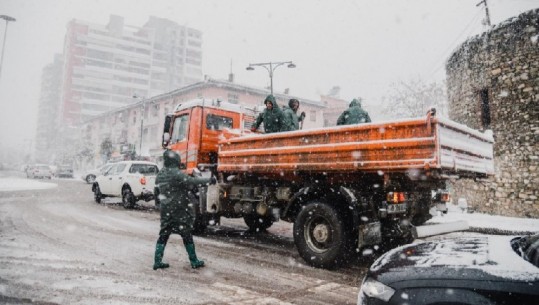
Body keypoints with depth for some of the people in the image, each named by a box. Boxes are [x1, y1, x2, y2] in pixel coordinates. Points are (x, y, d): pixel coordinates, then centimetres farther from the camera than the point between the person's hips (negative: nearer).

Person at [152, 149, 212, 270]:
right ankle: (194, 262, 10)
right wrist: (209, 180, -20)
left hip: (165, 210, 7)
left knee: (163, 235, 12)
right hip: (179, 211, -7)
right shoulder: (176, 173, -16)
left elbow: (157, 192, 18)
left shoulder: (160, 175, 10)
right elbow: (191, 182, -27)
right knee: (187, 235, 2)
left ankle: (157, 261, 11)